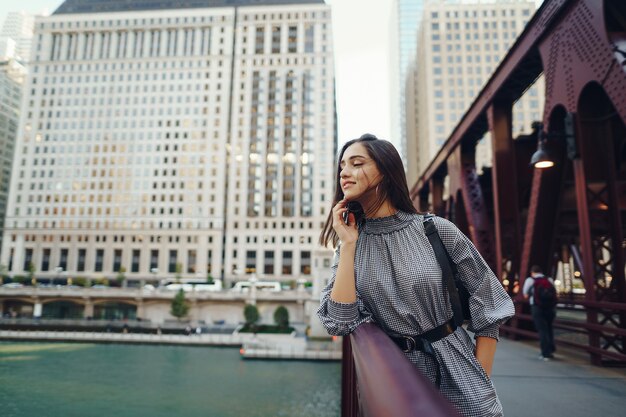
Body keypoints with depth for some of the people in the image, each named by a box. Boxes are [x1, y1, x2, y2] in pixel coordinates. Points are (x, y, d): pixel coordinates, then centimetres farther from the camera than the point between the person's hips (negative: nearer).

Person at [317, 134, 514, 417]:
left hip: (457, 372, -1)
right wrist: (347, 245, -16)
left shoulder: (436, 231, -11)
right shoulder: (350, 245, -4)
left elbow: (488, 310, -4)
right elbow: (339, 323, -15)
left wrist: (480, 384, -7)